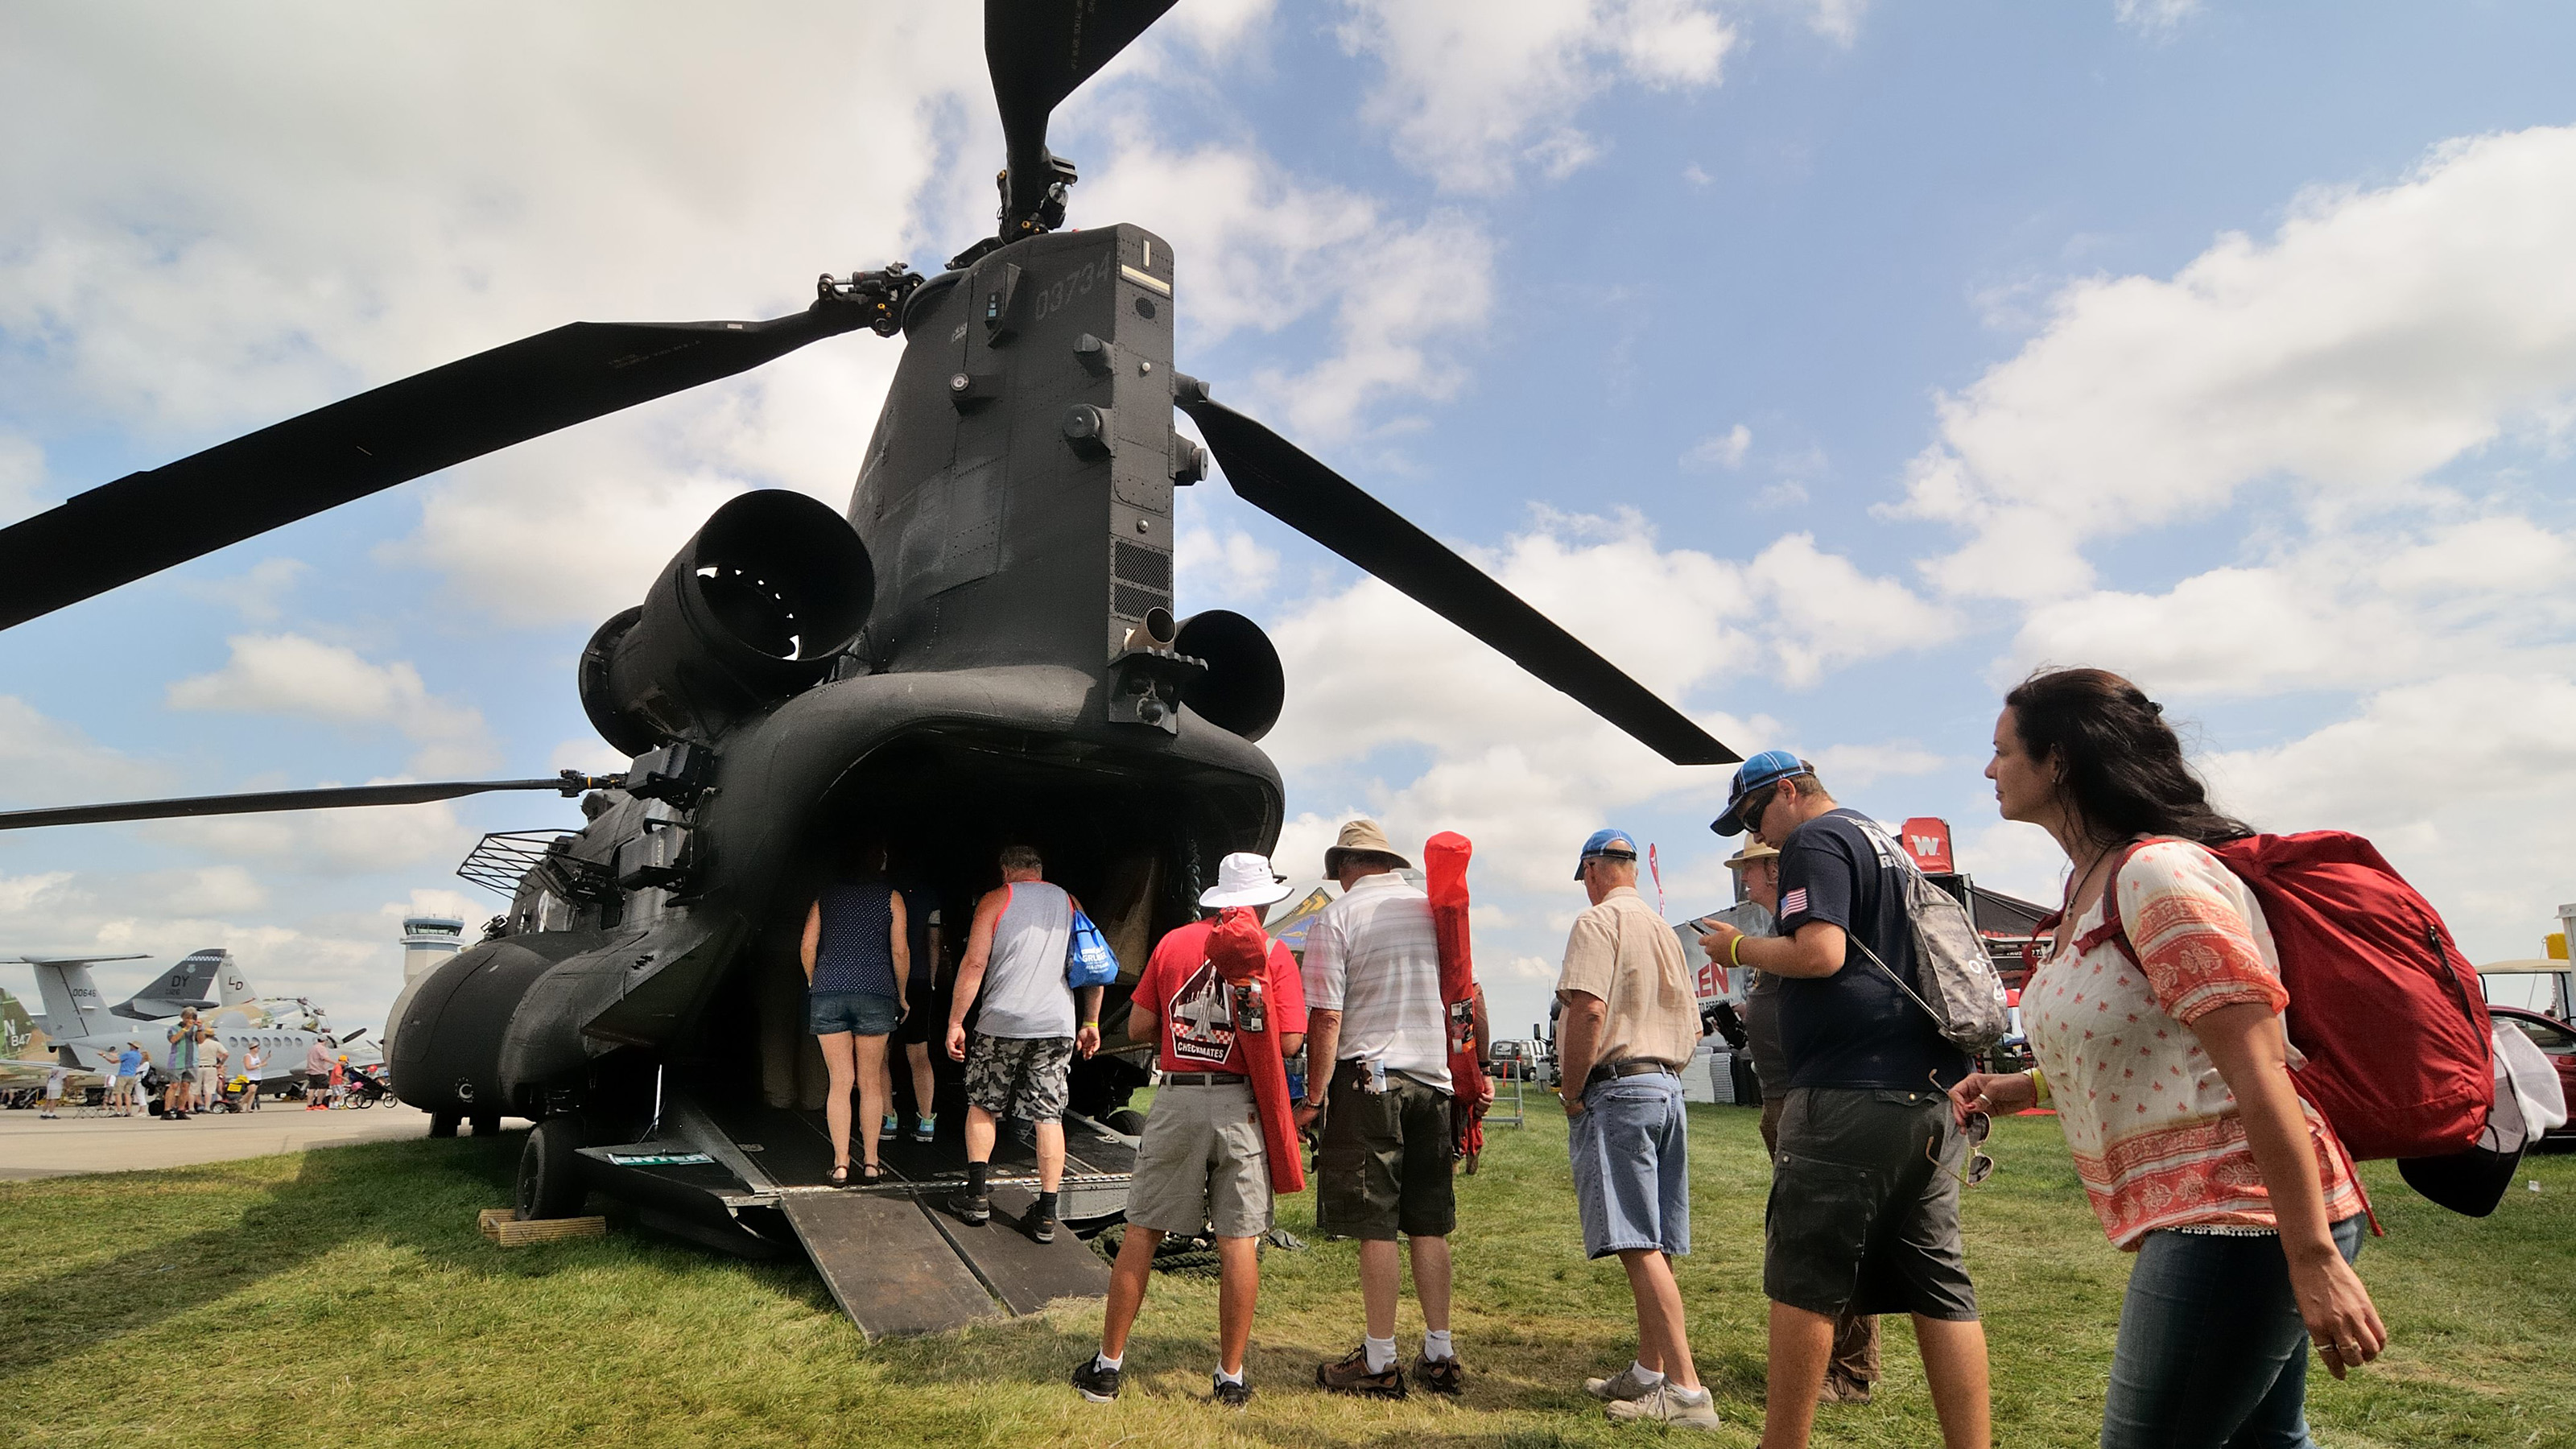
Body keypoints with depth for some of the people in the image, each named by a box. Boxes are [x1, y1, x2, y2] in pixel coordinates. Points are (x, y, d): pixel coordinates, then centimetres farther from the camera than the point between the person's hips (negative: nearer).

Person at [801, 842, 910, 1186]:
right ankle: (870, 1163, 10)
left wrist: (815, 984, 23)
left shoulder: (826, 896, 14)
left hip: (828, 991, 2)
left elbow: (807, 946, 9)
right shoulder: (891, 897, 6)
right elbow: (900, 951, 0)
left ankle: (841, 1165, 5)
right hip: (875, 991, -2)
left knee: (840, 1082, 5)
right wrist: (900, 995, 11)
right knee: (870, 1081, 8)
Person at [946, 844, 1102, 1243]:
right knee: (1049, 1116, 4)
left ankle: (977, 1195, 17)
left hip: (1004, 1022, -2)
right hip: (1058, 1025, 3)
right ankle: (1046, 1214, 4)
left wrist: (955, 1022, 0)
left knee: (982, 1106, 16)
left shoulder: (995, 901, 3)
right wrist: (1091, 1023, 18)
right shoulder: (1070, 903, 13)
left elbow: (974, 965, -4)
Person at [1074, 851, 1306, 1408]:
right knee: (1239, 1241, 5)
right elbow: (1289, 1043, -7)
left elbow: (1138, 1028, 6)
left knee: (1141, 1232, 10)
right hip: (1242, 1106, -2)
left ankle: (1107, 1365, 17)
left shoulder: (1172, 943, 5)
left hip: (1176, 1100, 2)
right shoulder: (1274, 954, -2)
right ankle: (1231, 1378, 12)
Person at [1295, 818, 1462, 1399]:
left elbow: (1326, 1017, -11)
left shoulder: (1335, 917, -4)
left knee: (1375, 1226, 1)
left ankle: (1380, 1362, 8)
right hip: (1434, 1076, 5)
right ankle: (1440, 1356, 18)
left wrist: (1313, 1098, -5)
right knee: (1429, 1225, 11)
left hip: (1368, 1076, -5)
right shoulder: (1436, 909, 9)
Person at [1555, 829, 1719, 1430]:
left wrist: (1571, 1092, -13)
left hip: (1617, 1088, -9)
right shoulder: (1666, 931, 18)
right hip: (1669, 1088, 9)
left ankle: (1686, 1390, -9)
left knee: (1640, 1244, -8)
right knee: (1654, 1243, 12)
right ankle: (1648, 1372, 21)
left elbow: (1589, 1009, -21)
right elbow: (1691, 1026, 20)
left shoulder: (1599, 921, -8)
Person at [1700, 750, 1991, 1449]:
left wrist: (1738, 946, -4)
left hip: (1853, 1095, -9)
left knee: (1803, 1283, -2)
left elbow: (1819, 952, -18)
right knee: (1940, 1286, 9)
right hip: (1934, 1091, 9)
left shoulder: (1816, 842, -6)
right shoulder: (1890, 846, 23)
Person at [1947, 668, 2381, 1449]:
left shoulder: (2157, 872, -18)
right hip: (2200, 1218, 10)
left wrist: (2314, 1257, -23)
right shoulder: (2091, 884, 12)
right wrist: (2024, 1087, 12)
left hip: (2235, 1217, -10)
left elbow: (2258, 1069, -22)